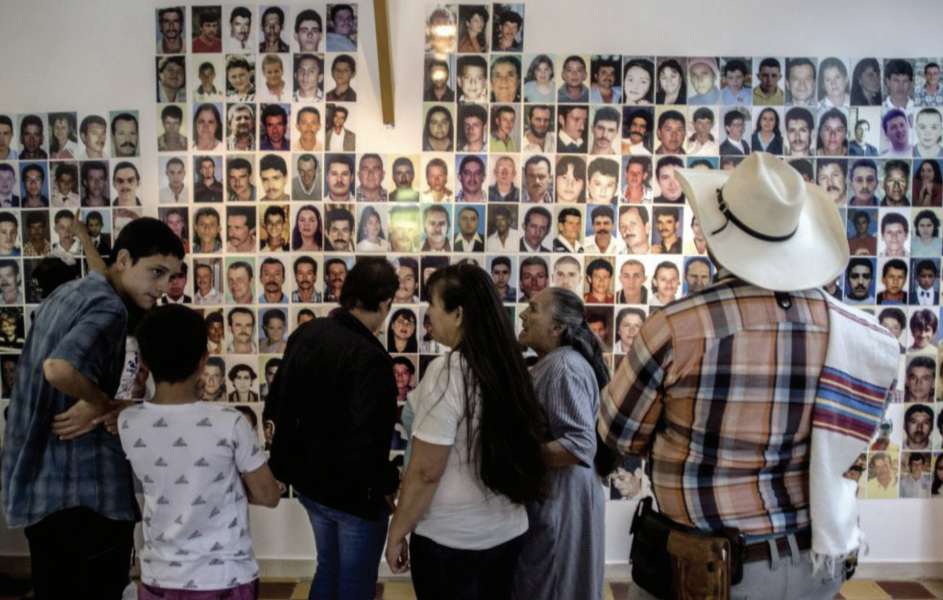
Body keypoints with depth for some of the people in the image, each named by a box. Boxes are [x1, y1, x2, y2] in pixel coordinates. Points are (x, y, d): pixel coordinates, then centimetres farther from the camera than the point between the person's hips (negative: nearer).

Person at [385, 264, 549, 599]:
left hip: (451, 540, -6)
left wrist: (397, 533, -7)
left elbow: (425, 473, -18)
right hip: (509, 531, 6)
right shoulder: (507, 364, -1)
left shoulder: (446, 372, -21)